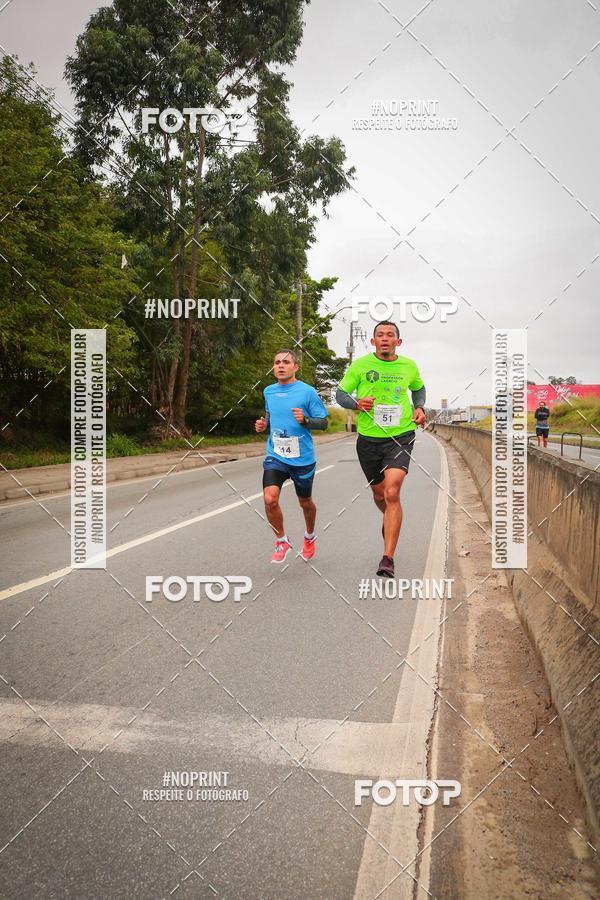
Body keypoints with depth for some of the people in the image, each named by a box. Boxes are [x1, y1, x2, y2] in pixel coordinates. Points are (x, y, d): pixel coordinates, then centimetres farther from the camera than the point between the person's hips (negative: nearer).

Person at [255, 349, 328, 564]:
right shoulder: (268, 391, 6)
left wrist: (305, 420, -23)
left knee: (305, 502, 15)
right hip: (275, 456, 2)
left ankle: (309, 537, 46)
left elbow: (323, 422, -5)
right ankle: (281, 541, 6)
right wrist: (264, 424, 4)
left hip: (302, 458, -2)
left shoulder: (307, 391, -8)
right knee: (270, 499, -18)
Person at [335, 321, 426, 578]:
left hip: (400, 436, -1)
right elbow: (340, 393, 4)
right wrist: (356, 403, -17)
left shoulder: (409, 366, 4)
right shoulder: (360, 365, -2)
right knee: (379, 493, 15)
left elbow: (418, 389, 24)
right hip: (368, 438, 1)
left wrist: (419, 408, 5)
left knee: (392, 493, -18)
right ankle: (389, 520, 53)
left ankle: (387, 559, -16)